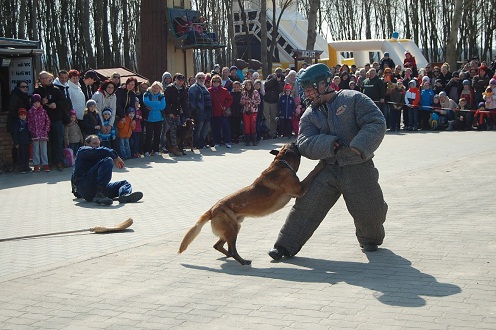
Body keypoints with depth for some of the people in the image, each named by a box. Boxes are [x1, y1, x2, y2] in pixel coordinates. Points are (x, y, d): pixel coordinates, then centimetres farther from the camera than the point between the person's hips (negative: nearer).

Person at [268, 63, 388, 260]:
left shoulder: (353, 99, -5)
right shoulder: (310, 115, 8)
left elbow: (376, 124, -13)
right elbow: (305, 144, -7)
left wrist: (359, 148, -27)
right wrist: (329, 144, -24)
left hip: (358, 168, -3)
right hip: (328, 170, 3)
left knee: (370, 211, 3)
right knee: (306, 206, -5)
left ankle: (370, 240, 35)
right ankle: (286, 246, 5)